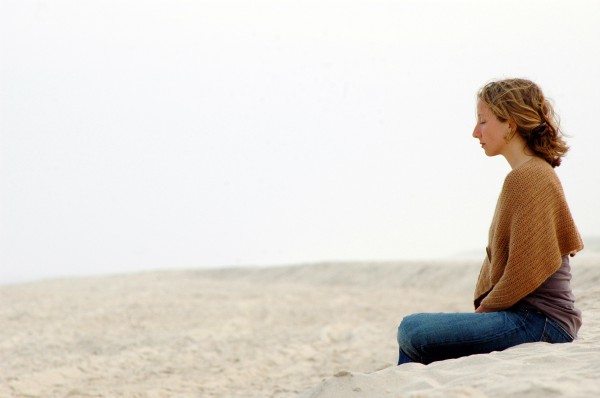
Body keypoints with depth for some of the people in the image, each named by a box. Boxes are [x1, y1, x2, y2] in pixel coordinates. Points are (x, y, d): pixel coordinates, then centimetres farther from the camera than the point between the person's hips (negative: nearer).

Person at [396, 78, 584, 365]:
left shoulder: (529, 177, -14)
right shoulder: (534, 173, 19)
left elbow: (524, 272, -18)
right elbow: (497, 257, 20)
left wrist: (483, 311, -7)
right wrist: (481, 308, 9)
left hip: (539, 320, -10)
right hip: (526, 316, 10)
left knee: (412, 331, -18)